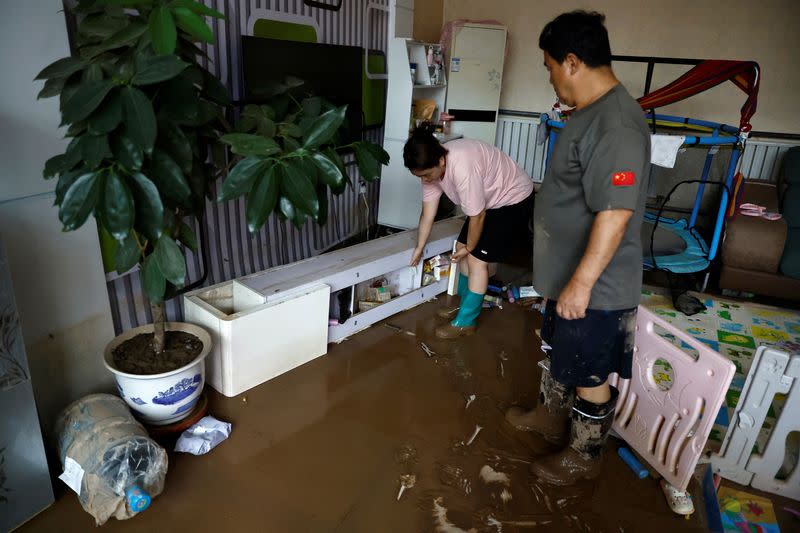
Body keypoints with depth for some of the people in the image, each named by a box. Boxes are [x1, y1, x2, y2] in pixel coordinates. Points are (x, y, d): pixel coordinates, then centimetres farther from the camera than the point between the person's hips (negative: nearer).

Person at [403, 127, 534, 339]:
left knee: (477, 259, -9)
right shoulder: (431, 167, -12)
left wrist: (469, 248, -11)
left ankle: (465, 322, 3)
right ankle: (467, 304, 30)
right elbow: (427, 213, -1)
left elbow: (477, 216, -27)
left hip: (513, 199, -8)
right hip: (489, 199, 8)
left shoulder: (462, 167, -38)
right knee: (463, 249, 11)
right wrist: (419, 248, 6)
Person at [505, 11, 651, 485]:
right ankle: (550, 417, 48)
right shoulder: (592, 111, 7)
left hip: (596, 286, -10)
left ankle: (584, 456, 31)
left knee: (590, 375, 9)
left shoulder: (616, 126, -26)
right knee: (557, 350, 26)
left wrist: (582, 282, -25)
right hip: (568, 272, 10)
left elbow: (614, 214, -30)